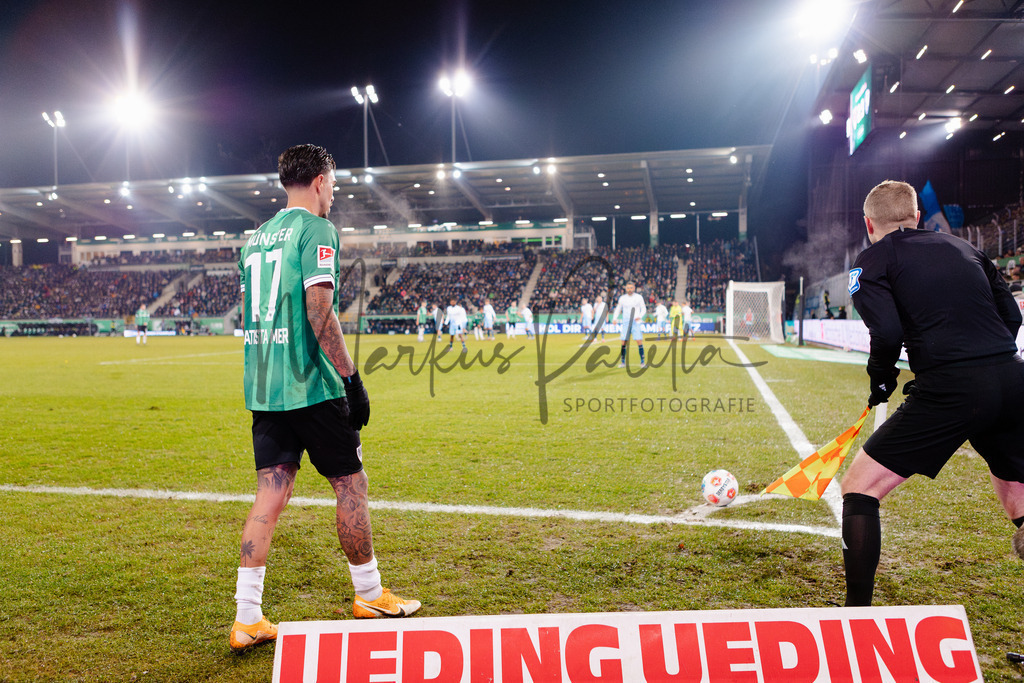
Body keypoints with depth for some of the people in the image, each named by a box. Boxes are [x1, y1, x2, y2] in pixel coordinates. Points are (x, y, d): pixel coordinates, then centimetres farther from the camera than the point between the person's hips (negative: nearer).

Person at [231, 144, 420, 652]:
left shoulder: (256, 238, 17)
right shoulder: (315, 229, -8)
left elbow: (250, 315, 20)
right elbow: (319, 312, -18)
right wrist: (352, 380, -15)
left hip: (262, 388, 8)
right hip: (310, 386, -7)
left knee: (271, 493, 8)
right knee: (350, 483, 6)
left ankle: (247, 619, 9)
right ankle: (369, 595, 21)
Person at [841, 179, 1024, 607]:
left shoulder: (872, 260, 4)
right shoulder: (962, 247, 22)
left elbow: (887, 333, -11)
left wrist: (881, 380, 7)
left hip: (952, 392, -6)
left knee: (859, 486, 5)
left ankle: (857, 611, 4)